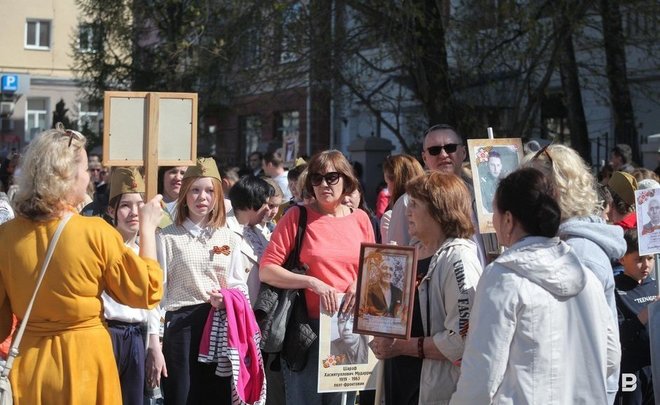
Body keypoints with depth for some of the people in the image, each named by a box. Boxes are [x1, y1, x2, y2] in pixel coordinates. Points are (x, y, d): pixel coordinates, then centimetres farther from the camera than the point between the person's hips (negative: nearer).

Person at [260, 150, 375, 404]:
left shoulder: (360, 219, 6)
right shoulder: (297, 216, -4)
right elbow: (266, 270, -8)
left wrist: (361, 282, -6)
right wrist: (312, 283, -19)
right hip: (307, 327, -3)